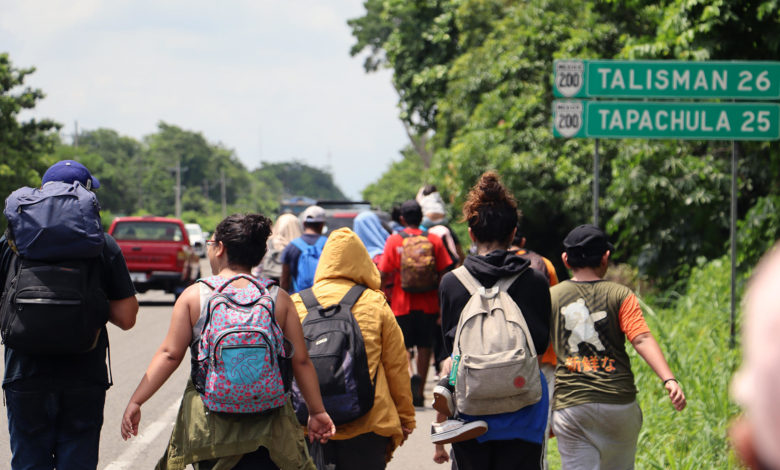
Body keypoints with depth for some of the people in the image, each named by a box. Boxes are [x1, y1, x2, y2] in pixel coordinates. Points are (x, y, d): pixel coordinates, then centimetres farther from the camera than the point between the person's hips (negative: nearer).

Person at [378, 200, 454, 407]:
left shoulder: (393, 241, -2)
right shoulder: (434, 240, 3)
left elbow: (384, 274, -5)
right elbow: (443, 274, 1)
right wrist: (442, 305, 9)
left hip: (402, 304, -1)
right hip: (428, 304, 1)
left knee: (403, 346, 5)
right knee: (424, 346, 10)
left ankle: (409, 374, -24)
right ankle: (419, 392, 9)